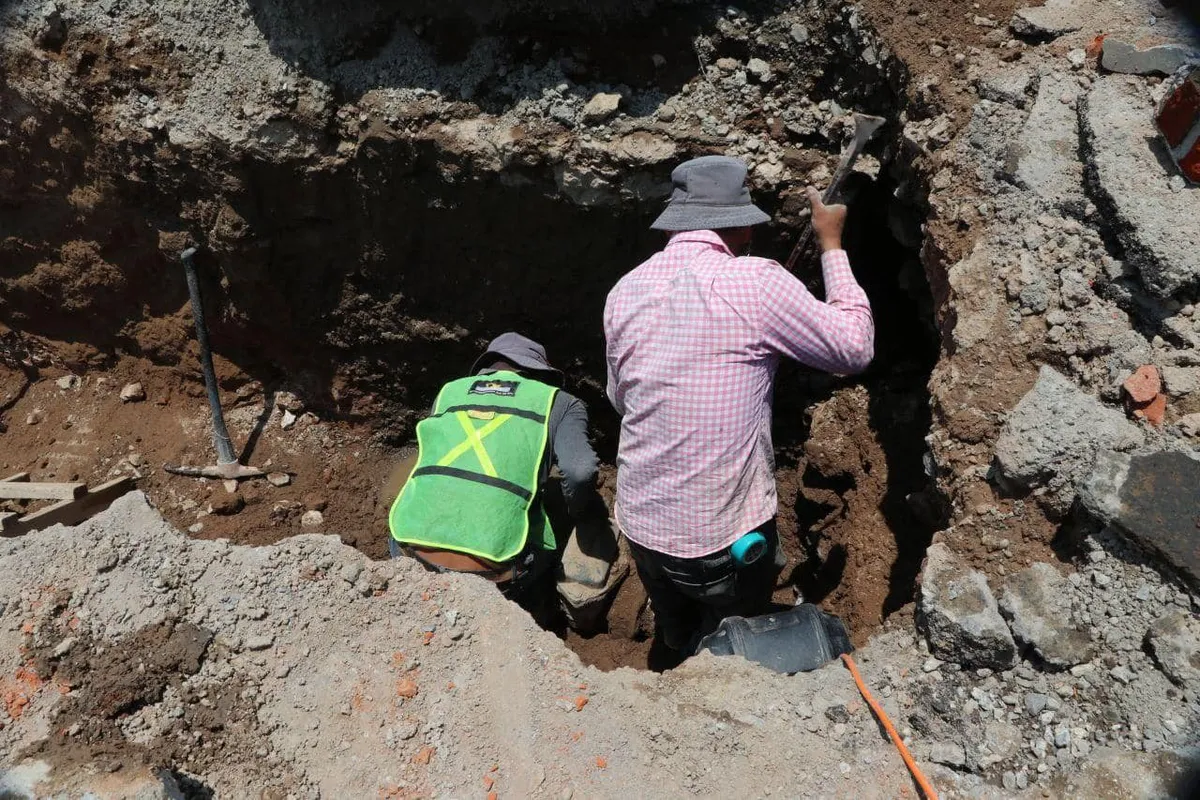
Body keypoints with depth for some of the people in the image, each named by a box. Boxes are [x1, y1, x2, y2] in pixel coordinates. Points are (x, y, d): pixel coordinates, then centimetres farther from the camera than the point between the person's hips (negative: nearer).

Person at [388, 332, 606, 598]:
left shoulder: (449, 391, 21)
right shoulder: (556, 402, 11)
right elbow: (580, 471, -5)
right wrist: (582, 514, 16)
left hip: (412, 554, 3)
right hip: (488, 564, -3)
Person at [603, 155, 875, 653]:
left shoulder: (625, 290, -2)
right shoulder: (756, 282, -18)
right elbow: (855, 349, -5)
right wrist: (832, 245, 3)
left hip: (642, 523, 5)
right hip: (725, 533, -4)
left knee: (675, 640, 31)